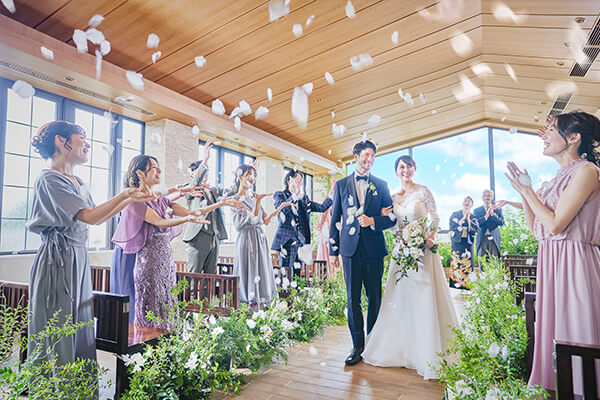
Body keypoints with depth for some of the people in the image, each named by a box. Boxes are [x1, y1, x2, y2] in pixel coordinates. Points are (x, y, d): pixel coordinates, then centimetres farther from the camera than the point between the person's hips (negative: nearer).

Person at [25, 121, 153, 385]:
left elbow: (98, 219, 18)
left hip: (79, 260, 9)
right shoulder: (49, 180, -13)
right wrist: (124, 194, -11)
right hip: (58, 261, -9)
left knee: (80, 326, 12)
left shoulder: (77, 182, 14)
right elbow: (90, 216, -19)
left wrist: (130, 200, 15)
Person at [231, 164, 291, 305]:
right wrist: (258, 200, -26)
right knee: (249, 272, -2)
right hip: (247, 239, -7)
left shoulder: (255, 196, 13)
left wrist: (281, 206, 8)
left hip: (260, 239, 7)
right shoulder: (237, 199, -7)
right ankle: (250, 302, 8)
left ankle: (259, 301, 16)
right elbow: (253, 218, -18)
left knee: (261, 271, 8)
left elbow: (265, 220, 11)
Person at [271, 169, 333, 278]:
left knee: (297, 275, 6)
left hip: (301, 241, 5)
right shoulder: (279, 195, 4)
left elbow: (322, 208, 12)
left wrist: (331, 192, 3)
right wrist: (296, 194, -23)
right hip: (287, 240, -5)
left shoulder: (304, 198, 19)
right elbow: (282, 208, -17)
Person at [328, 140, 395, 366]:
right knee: (353, 299, 2)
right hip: (350, 248, 0)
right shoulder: (341, 185, 9)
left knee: (375, 298, 8)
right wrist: (333, 250, 4)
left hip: (374, 248, 1)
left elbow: (391, 218, 9)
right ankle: (358, 346, 13)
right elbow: (335, 219, 8)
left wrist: (373, 221, -12)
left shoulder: (381, 185, 9)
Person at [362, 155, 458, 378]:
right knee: (401, 297, 8)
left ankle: (427, 354, 8)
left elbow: (434, 218, -5)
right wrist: (384, 215, -4)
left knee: (424, 298, -4)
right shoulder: (394, 197, 12)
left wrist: (430, 238, -21)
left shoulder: (423, 192, -1)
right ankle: (401, 347, 23)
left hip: (422, 249, -4)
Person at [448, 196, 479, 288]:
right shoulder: (455, 214, 11)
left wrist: (468, 219, -5)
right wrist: (463, 218, -5)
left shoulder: (473, 217, 14)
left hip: (468, 243, 1)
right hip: (457, 243, -1)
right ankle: (455, 286, -2)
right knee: (456, 264, -6)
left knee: (467, 265, -4)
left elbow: (476, 229, 0)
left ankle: (466, 286, 2)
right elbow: (452, 226, -4)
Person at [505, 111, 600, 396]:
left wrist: (527, 191, -8)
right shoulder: (562, 176, 16)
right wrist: (523, 191, 9)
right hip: (551, 264, 9)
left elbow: (556, 224, -18)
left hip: (573, 263, -9)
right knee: (554, 330, 14)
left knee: (574, 334, 0)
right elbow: (536, 229, 14)